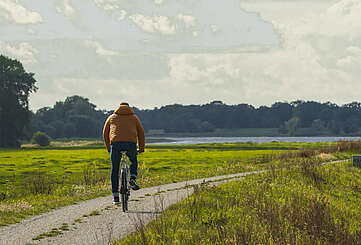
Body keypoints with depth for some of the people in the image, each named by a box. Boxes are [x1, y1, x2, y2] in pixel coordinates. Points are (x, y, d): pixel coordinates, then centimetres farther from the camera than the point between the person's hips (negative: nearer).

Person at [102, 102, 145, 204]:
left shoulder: (112, 117, 25)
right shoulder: (134, 117, 24)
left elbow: (105, 133, 25)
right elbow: (141, 133, 21)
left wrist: (108, 147, 33)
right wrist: (141, 148, 26)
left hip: (115, 143, 0)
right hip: (131, 143, 0)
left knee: (115, 171, 10)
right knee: (133, 161, 31)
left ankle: (115, 196, 7)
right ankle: (132, 179, 6)